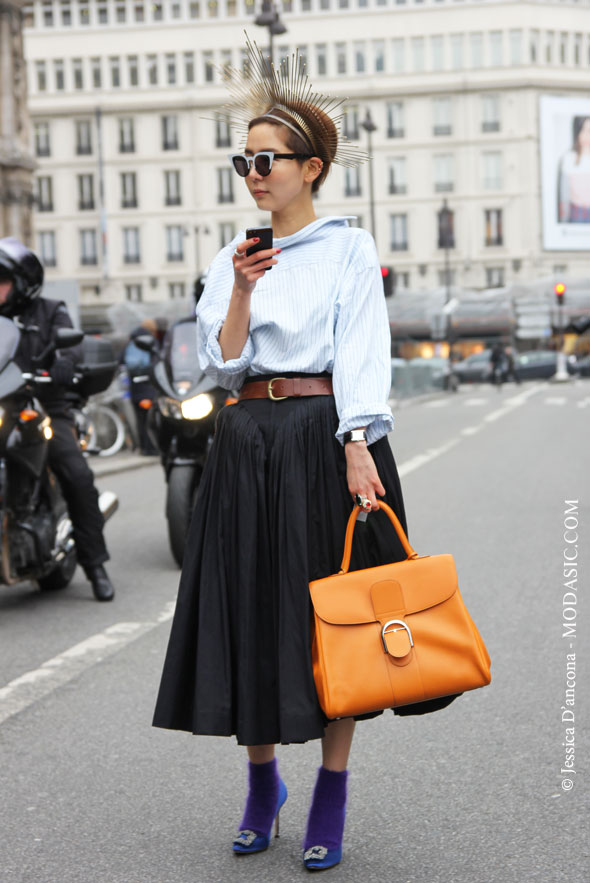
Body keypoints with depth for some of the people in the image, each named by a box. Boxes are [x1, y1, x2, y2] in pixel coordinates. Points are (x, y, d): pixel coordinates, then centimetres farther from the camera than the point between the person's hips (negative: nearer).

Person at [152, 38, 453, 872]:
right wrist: (241, 291, -8)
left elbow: (362, 355, -9)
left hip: (328, 440, -4)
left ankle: (331, 800, 11)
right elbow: (223, 362, 5)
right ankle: (262, 782, 25)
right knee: (251, 608, 7)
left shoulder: (349, 248, 0)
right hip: (249, 444, 4)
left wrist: (356, 448, -21)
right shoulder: (233, 256, 13)